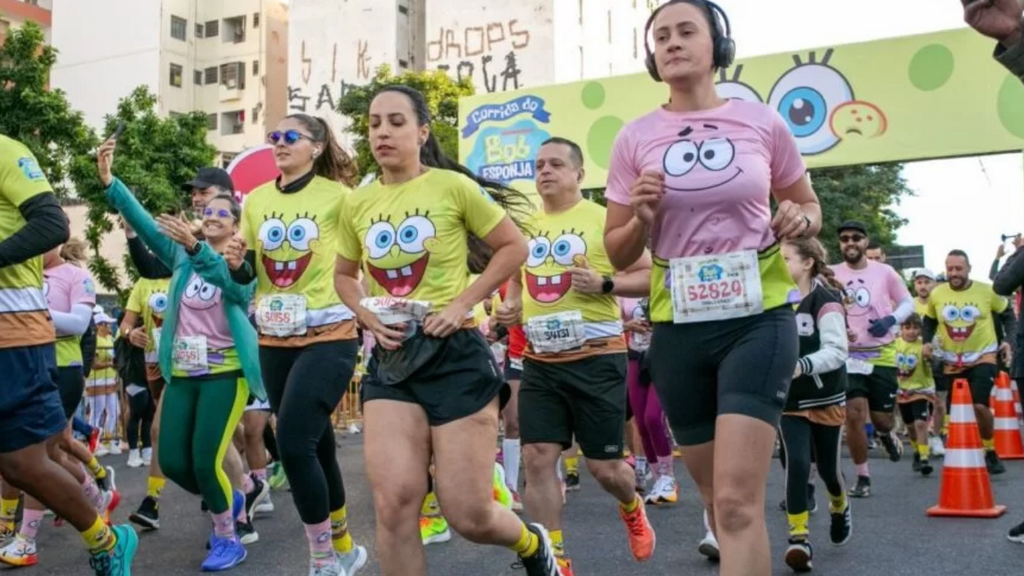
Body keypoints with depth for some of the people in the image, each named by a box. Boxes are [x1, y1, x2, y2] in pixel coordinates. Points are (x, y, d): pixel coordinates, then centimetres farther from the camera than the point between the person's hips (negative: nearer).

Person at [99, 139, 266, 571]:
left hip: (225, 372, -5)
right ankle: (227, 500, 32)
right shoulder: (182, 256, 10)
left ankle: (227, 540, 11)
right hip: (182, 372, 5)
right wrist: (108, 181, -16)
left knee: (205, 461, -10)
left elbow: (229, 281, -28)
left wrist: (195, 247, -45)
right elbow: (144, 223, -3)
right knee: (172, 461, 4)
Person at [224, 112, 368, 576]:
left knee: (293, 443, -15)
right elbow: (247, 274, 13)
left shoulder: (337, 196, -8)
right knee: (314, 445, 13)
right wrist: (237, 263, -8)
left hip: (329, 337, -6)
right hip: (274, 341, 6)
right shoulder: (255, 200, 8)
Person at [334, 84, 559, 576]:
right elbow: (344, 274, 21)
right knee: (393, 502, -7)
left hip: (455, 354, -4)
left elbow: (514, 247, -1)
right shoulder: (357, 204, 6)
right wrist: (367, 315, 0)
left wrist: (463, 303, -11)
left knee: (468, 515, 0)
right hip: (390, 360, 4)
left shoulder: (452, 186, -7)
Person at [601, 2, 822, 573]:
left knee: (738, 500, -13)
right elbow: (617, 254, 7)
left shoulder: (763, 122, 0)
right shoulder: (635, 138, 2)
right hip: (678, 328, 2)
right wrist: (642, 220, -13)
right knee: (718, 495, 14)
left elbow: (810, 207, 14)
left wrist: (800, 219, -8)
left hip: (758, 318, -2)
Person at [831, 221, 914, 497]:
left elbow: (908, 302, 8)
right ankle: (863, 478, 6)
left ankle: (886, 435, 45)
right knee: (853, 415, -10)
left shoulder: (884, 272, -2)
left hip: (882, 355, 0)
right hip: (848, 355, 0)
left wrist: (892, 319, -12)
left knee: (883, 419, 5)